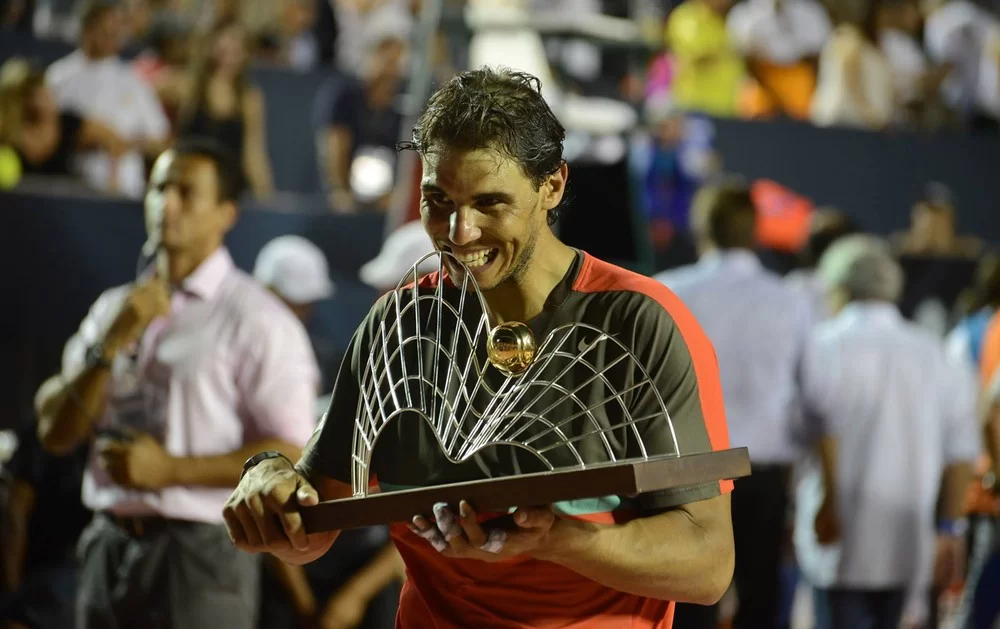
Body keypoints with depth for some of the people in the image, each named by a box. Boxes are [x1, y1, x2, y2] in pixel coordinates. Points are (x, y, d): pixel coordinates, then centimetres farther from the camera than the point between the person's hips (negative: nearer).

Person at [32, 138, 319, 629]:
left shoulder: (256, 320, -5)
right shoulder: (114, 308, 14)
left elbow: (291, 456, -12)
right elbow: (55, 432, 8)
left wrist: (170, 470, -15)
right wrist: (110, 345, -7)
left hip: (200, 551, -6)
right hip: (109, 547, 6)